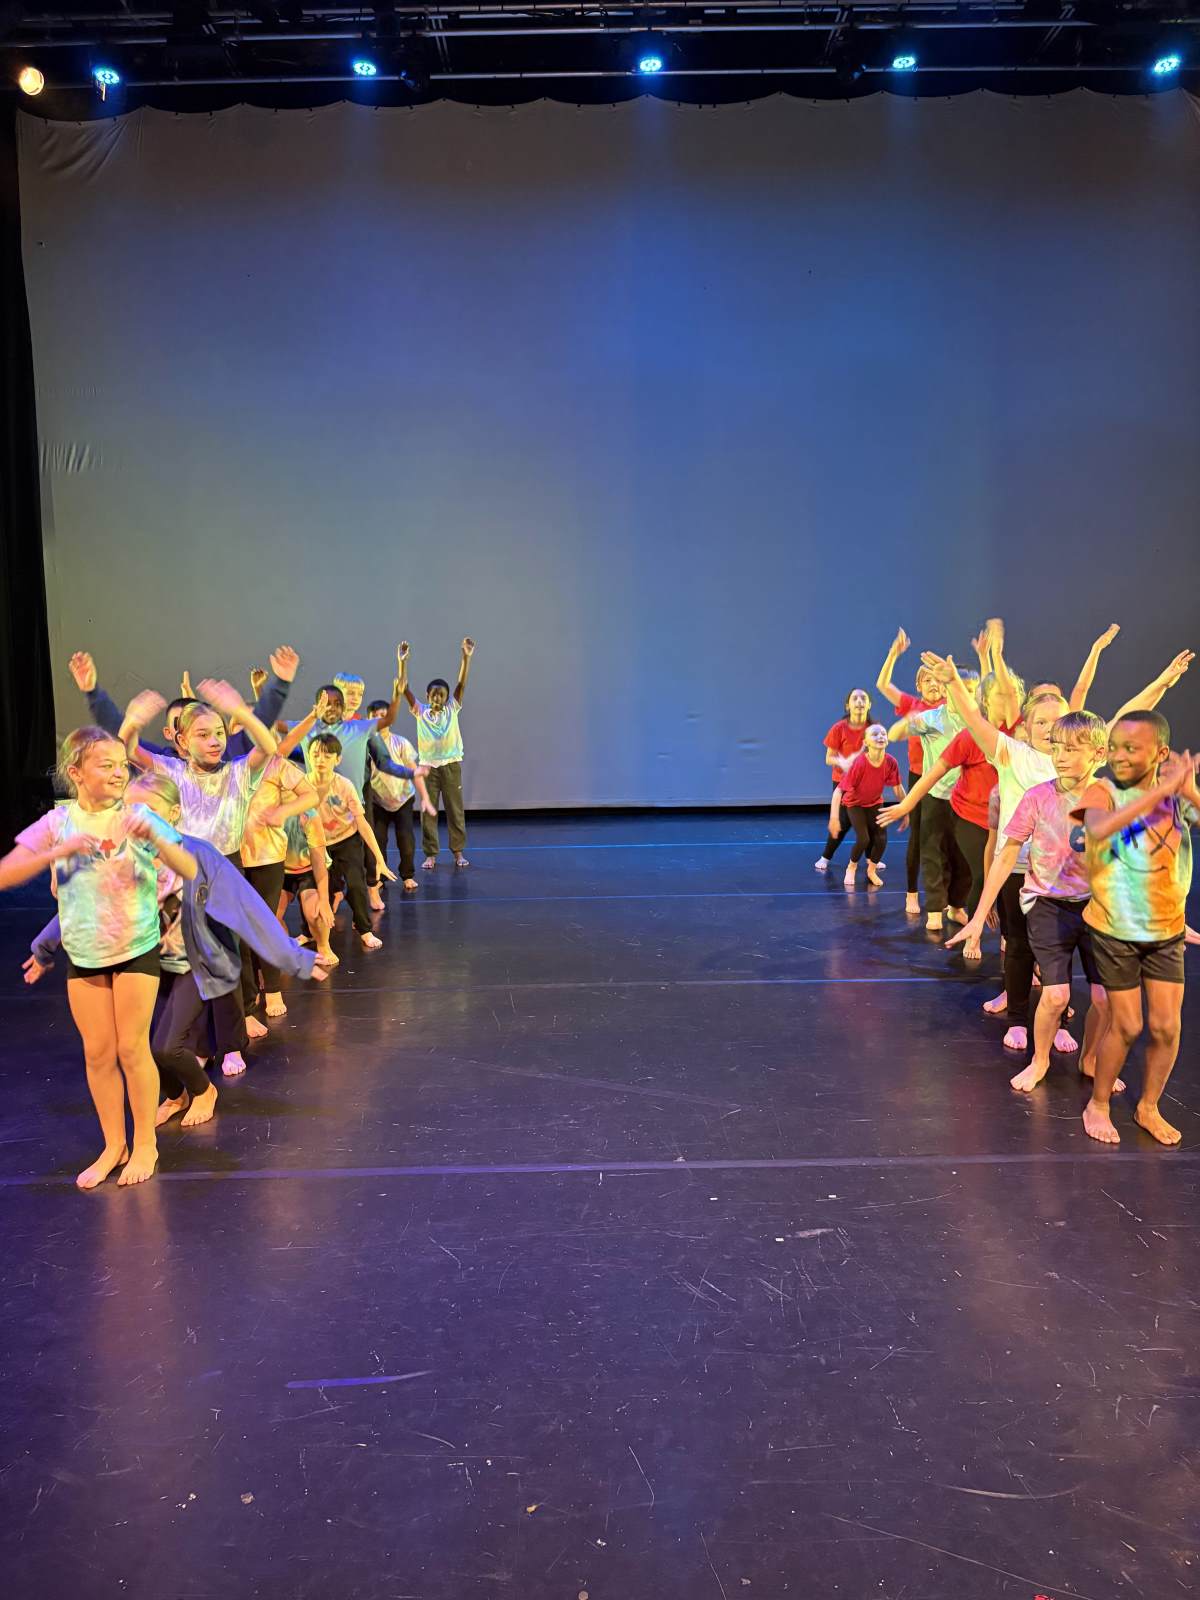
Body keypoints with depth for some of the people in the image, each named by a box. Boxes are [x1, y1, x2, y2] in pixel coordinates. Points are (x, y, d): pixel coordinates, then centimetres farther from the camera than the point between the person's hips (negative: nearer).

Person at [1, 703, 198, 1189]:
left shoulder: (137, 816, -10)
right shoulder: (58, 822, -6)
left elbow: (190, 870, -17)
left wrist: (154, 838, -35)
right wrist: (61, 850, -26)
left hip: (136, 948, -2)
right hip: (83, 953, 2)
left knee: (132, 1049, 2)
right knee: (97, 1054, 10)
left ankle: (145, 1143, 20)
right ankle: (114, 1144, 27)